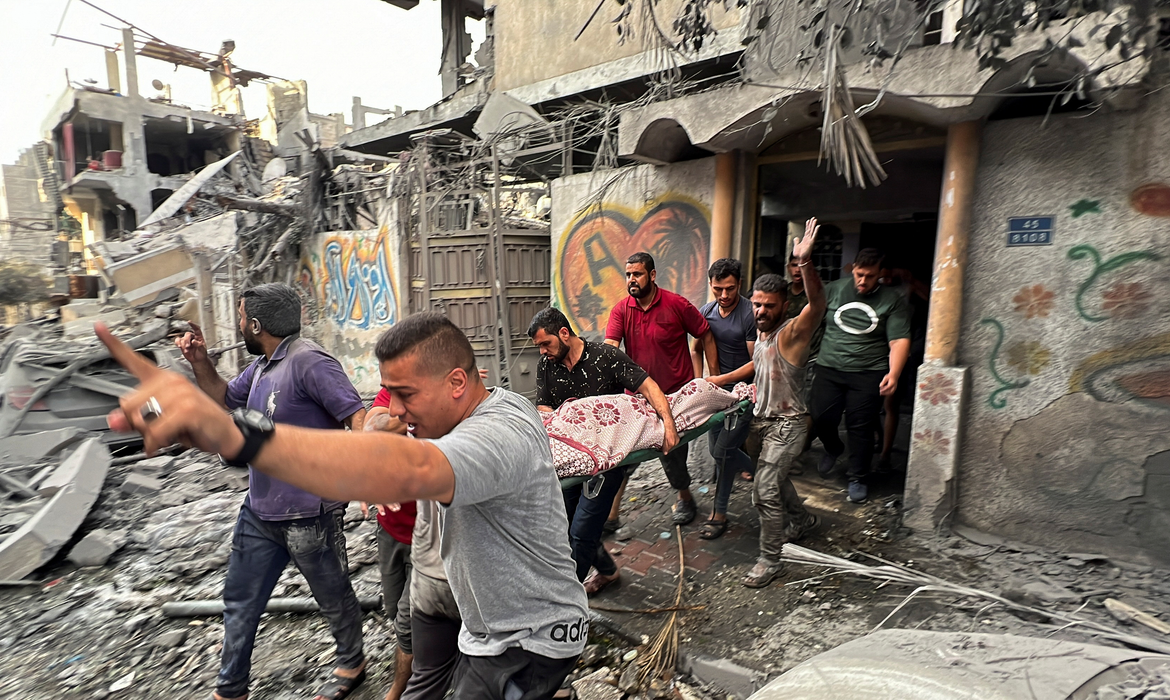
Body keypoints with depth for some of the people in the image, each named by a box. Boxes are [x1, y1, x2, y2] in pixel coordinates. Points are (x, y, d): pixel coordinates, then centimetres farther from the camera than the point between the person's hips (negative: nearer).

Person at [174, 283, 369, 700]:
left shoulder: (308, 362, -23)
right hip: (259, 512, 9)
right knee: (239, 603, 22)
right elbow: (224, 401, 24)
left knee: (333, 597, 14)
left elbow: (356, 415, -29)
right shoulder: (261, 366, 8)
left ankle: (352, 665, 40)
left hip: (308, 517, -9)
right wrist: (200, 362, 6)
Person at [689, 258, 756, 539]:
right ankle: (751, 467, 47)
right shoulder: (706, 312, 2)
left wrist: (721, 379, -19)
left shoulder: (750, 314, -17)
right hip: (718, 389, 7)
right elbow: (696, 350, 14)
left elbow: (756, 362, -16)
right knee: (715, 449, 15)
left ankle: (718, 514, 6)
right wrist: (700, 383, 3)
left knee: (723, 450, -11)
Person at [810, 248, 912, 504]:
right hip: (829, 369, 2)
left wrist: (894, 373, -22)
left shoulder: (892, 301, 0)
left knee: (860, 427, 1)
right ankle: (833, 449, 37)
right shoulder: (835, 289, 7)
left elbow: (899, 341, -5)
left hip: (868, 374, -2)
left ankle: (857, 479, 20)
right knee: (821, 420, 2)